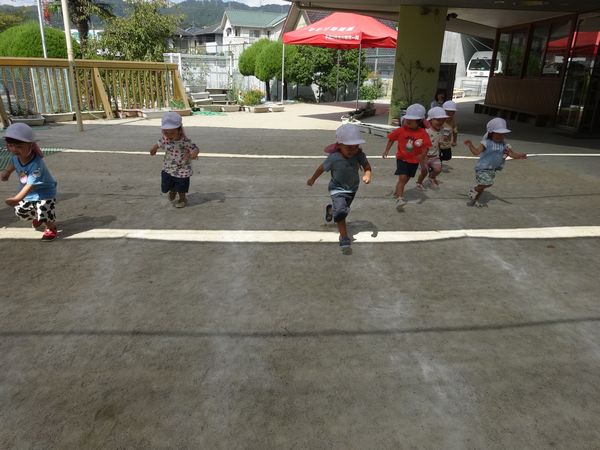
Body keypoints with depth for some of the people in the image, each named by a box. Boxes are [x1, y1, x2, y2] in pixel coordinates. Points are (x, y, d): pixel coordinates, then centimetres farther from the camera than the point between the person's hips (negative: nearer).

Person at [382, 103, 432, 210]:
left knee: (406, 178, 17)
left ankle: (397, 192, 39)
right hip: (402, 158, -2)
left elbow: (426, 146, -14)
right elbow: (391, 139, 3)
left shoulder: (423, 133, -13)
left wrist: (422, 155, -31)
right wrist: (387, 150, 2)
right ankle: (399, 199, -19)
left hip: (414, 161, 2)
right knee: (402, 177, -16)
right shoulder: (401, 130, -11)